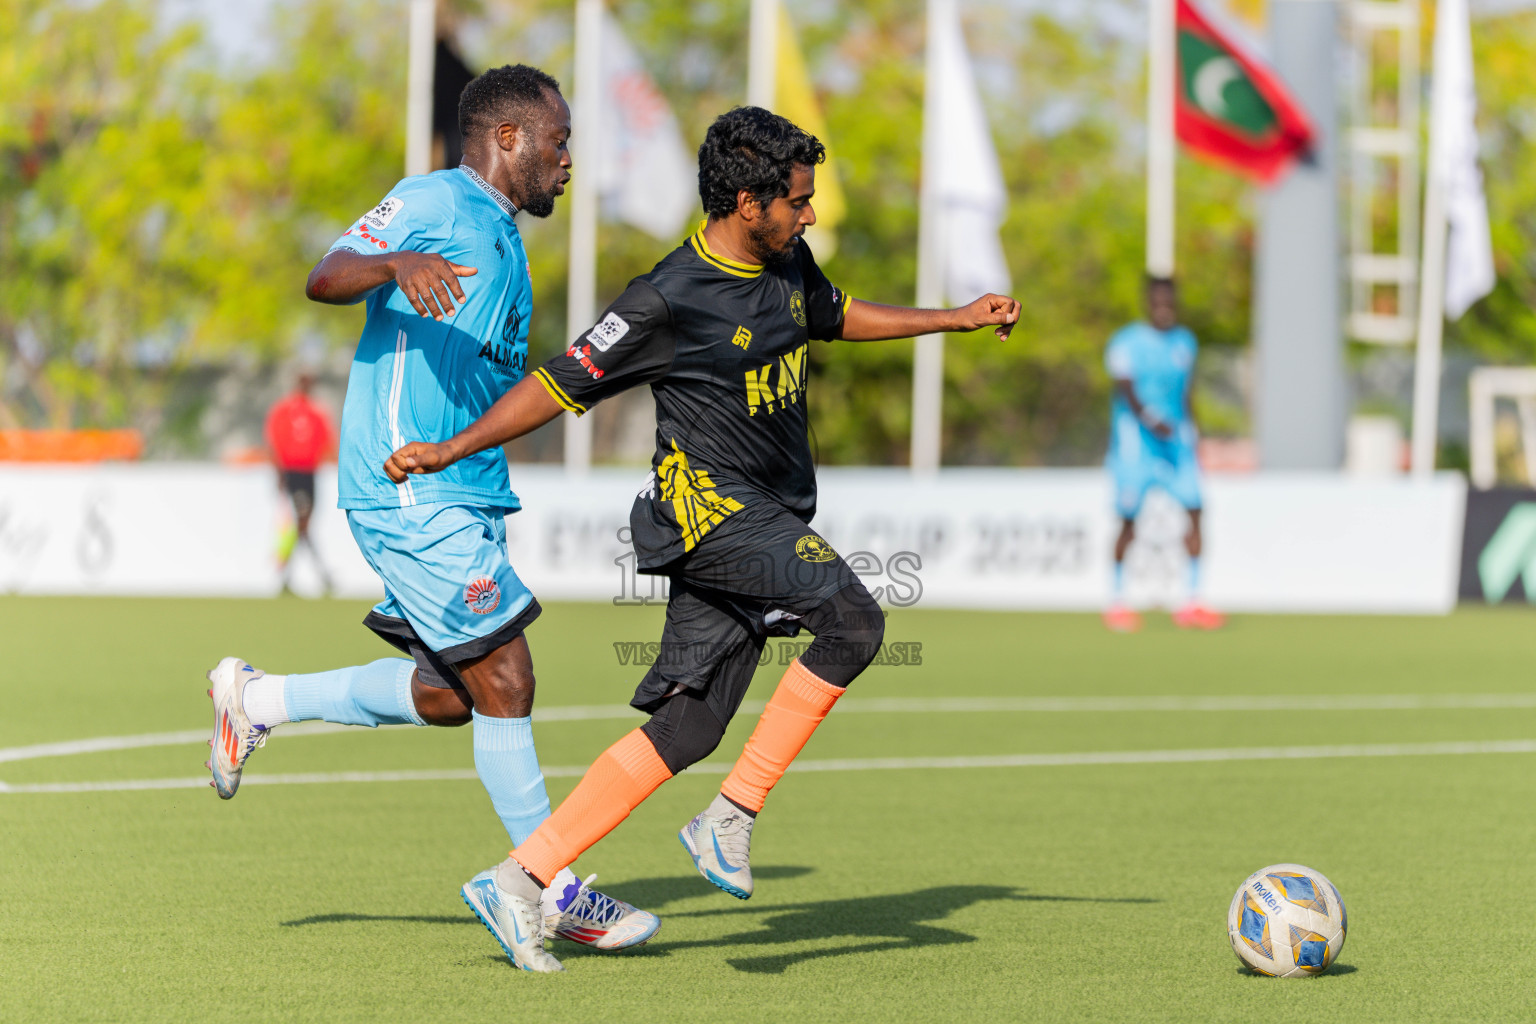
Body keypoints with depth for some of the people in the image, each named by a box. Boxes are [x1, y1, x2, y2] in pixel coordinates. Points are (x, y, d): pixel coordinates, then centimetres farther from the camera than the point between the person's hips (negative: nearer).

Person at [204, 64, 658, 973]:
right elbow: (325, 279, -16)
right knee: (504, 679, -8)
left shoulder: (505, 245, 23)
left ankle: (260, 701, 25)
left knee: (452, 693, 10)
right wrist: (395, 263, -35)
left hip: (468, 495, 10)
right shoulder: (434, 201, -5)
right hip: (413, 494, -10)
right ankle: (551, 891, -1)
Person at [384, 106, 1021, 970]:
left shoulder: (788, 266, 9)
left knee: (687, 726, 2)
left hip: (768, 521, 8)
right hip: (707, 502, -8)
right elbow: (565, 383, -9)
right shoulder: (669, 299, -15)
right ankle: (734, 813, -18)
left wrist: (959, 318, 29)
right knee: (854, 618, -25)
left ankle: (522, 877, 5)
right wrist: (449, 450, -11)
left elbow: (835, 317, 31)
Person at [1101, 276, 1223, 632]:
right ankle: (1117, 600, 12)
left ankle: (1192, 602, -5)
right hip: (1135, 440, -4)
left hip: (1176, 437, 4)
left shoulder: (1185, 342, 13)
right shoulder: (1127, 342, -5)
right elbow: (1127, 390, -17)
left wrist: (1191, 439, 20)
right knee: (1128, 520, -3)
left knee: (1194, 510, -8)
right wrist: (1150, 420, -33)